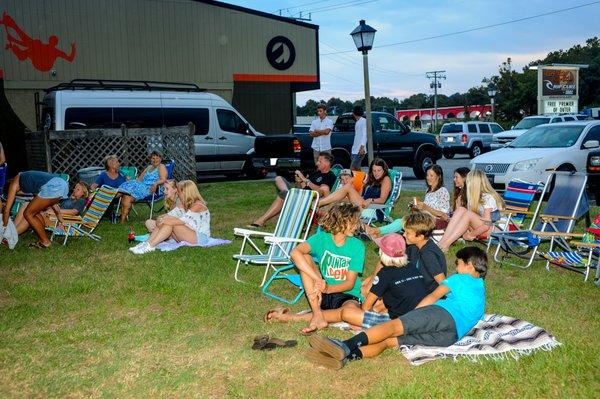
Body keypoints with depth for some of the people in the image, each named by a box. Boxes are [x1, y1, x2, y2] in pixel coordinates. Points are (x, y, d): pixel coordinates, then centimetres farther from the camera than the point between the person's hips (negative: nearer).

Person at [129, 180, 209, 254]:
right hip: (189, 234, 8)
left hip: (200, 238, -8)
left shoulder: (198, 205, -13)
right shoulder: (187, 205, 17)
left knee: (170, 223, -24)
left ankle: (149, 246, -27)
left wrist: (165, 221, -23)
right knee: (166, 221, -8)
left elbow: (181, 221, -25)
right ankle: (146, 243, -19)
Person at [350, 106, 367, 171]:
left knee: (352, 168, -14)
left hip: (360, 150, -9)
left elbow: (364, 135, -17)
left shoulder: (363, 121, -8)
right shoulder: (357, 122, 19)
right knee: (357, 169, 9)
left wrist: (362, 147, -27)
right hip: (355, 150, 9)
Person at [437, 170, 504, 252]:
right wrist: (467, 231, -13)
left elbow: (487, 225, -22)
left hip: (491, 230, -7)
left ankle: (445, 245, -34)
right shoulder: (474, 196, 8)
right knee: (461, 210, -15)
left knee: (468, 214, -28)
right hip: (478, 228, 7)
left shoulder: (488, 198, -16)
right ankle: (442, 241, -29)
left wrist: (470, 235, -17)